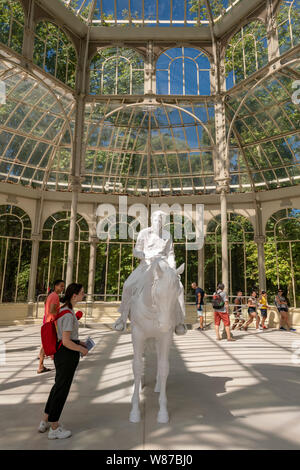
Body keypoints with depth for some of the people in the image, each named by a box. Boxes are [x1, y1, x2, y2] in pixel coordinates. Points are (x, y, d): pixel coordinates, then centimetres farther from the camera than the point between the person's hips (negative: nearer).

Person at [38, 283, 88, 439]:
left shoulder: (62, 309, 6)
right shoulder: (69, 314, -24)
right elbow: (66, 342, -25)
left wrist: (79, 342, 14)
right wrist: (82, 349, -10)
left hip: (60, 352, 10)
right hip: (68, 354, -10)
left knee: (58, 386, 24)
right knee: (62, 389, 7)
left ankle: (45, 422, 38)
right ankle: (54, 428, 25)